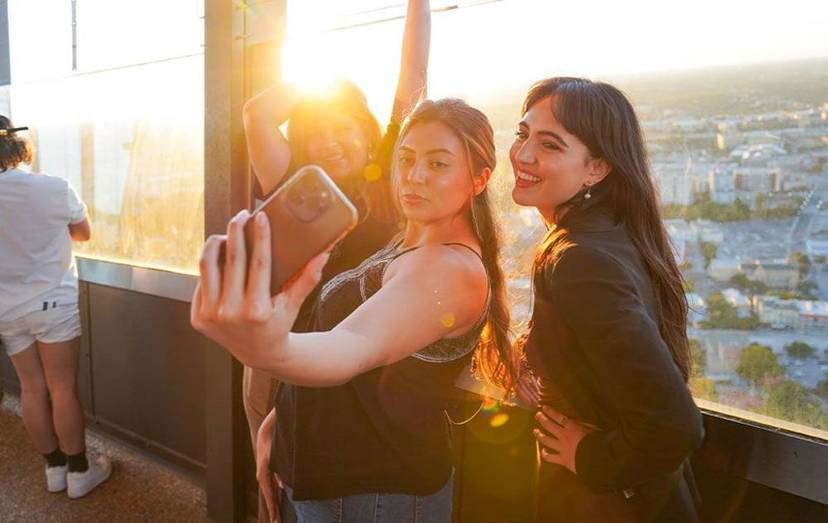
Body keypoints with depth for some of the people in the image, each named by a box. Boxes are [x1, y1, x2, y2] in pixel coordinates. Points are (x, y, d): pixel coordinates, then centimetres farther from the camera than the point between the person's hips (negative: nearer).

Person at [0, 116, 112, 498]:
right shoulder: (54, 189, -15)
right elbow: (83, 233, 2)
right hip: (52, 300, -3)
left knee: (32, 388, 12)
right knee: (62, 387, 4)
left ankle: (54, 467, 25)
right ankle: (79, 471, 15)